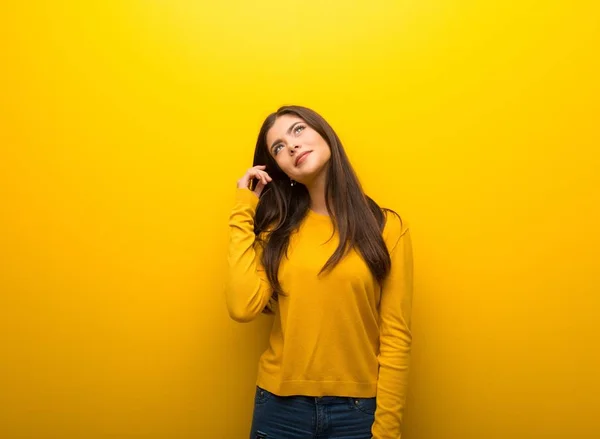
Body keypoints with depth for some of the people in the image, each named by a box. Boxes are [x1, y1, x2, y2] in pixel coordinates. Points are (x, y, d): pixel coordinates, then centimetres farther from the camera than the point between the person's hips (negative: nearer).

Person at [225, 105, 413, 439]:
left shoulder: (387, 227, -5)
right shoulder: (277, 228, 2)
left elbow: (396, 337, -6)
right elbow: (242, 308, -13)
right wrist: (245, 211, -5)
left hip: (357, 409, -2)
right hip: (281, 406, 2)